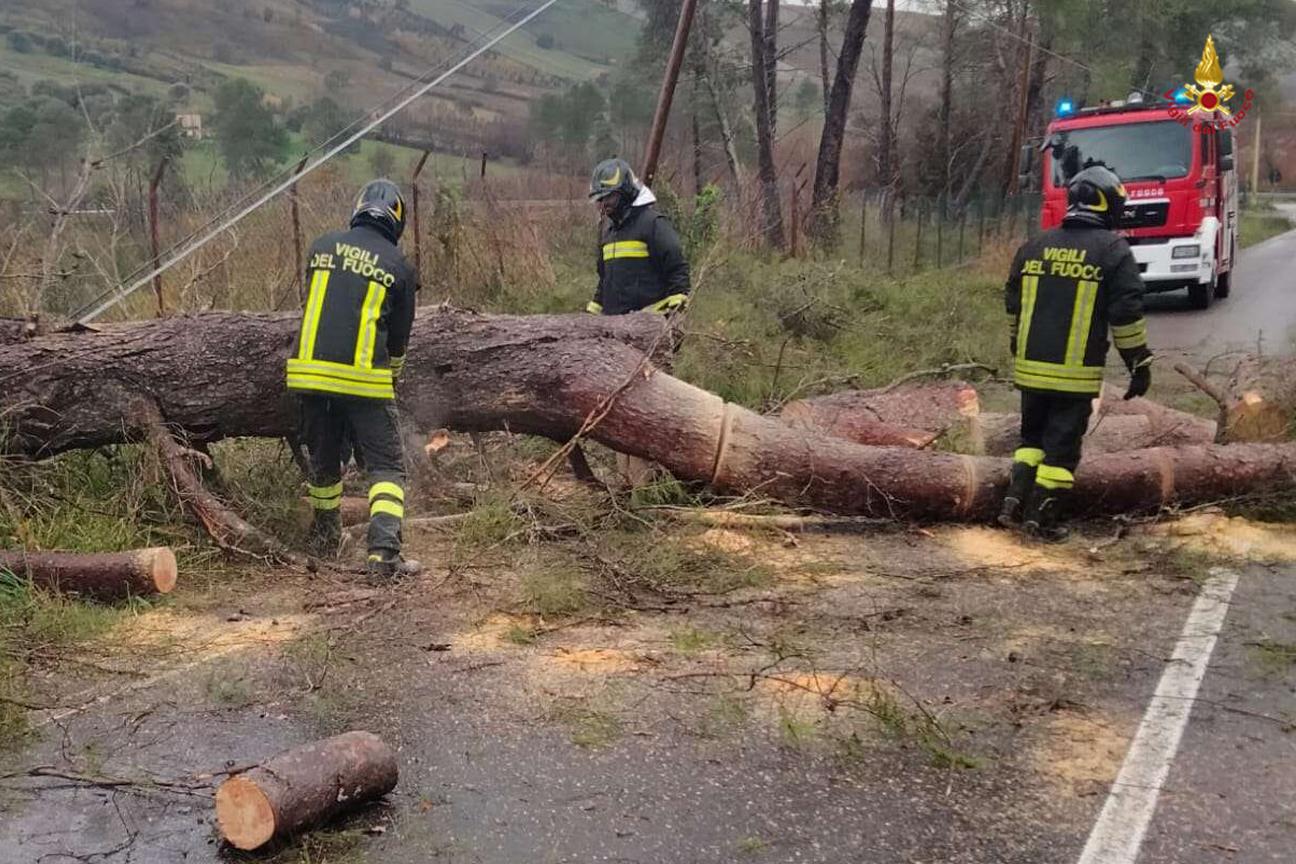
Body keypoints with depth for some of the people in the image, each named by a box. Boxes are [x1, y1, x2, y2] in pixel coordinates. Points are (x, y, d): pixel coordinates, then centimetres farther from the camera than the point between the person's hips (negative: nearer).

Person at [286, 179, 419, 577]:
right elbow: (399, 336, 11)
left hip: (308, 369, 4)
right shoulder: (399, 267, 2)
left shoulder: (322, 246, 8)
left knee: (323, 459, 23)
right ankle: (383, 552, -14)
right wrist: (391, 379, 30)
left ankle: (325, 537, 41)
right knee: (386, 467, 2)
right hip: (363, 378, -4)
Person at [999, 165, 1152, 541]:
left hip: (1031, 368, 4)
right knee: (1062, 445, 4)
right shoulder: (1113, 251, -7)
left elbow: (1013, 306, 16)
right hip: (1076, 373, -4)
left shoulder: (1033, 247, 8)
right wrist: (1140, 364, 2)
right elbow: (1127, 314, -7)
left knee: (1032, 436, 20)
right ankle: (1043, 519, 5)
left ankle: (1016, 499, 10)